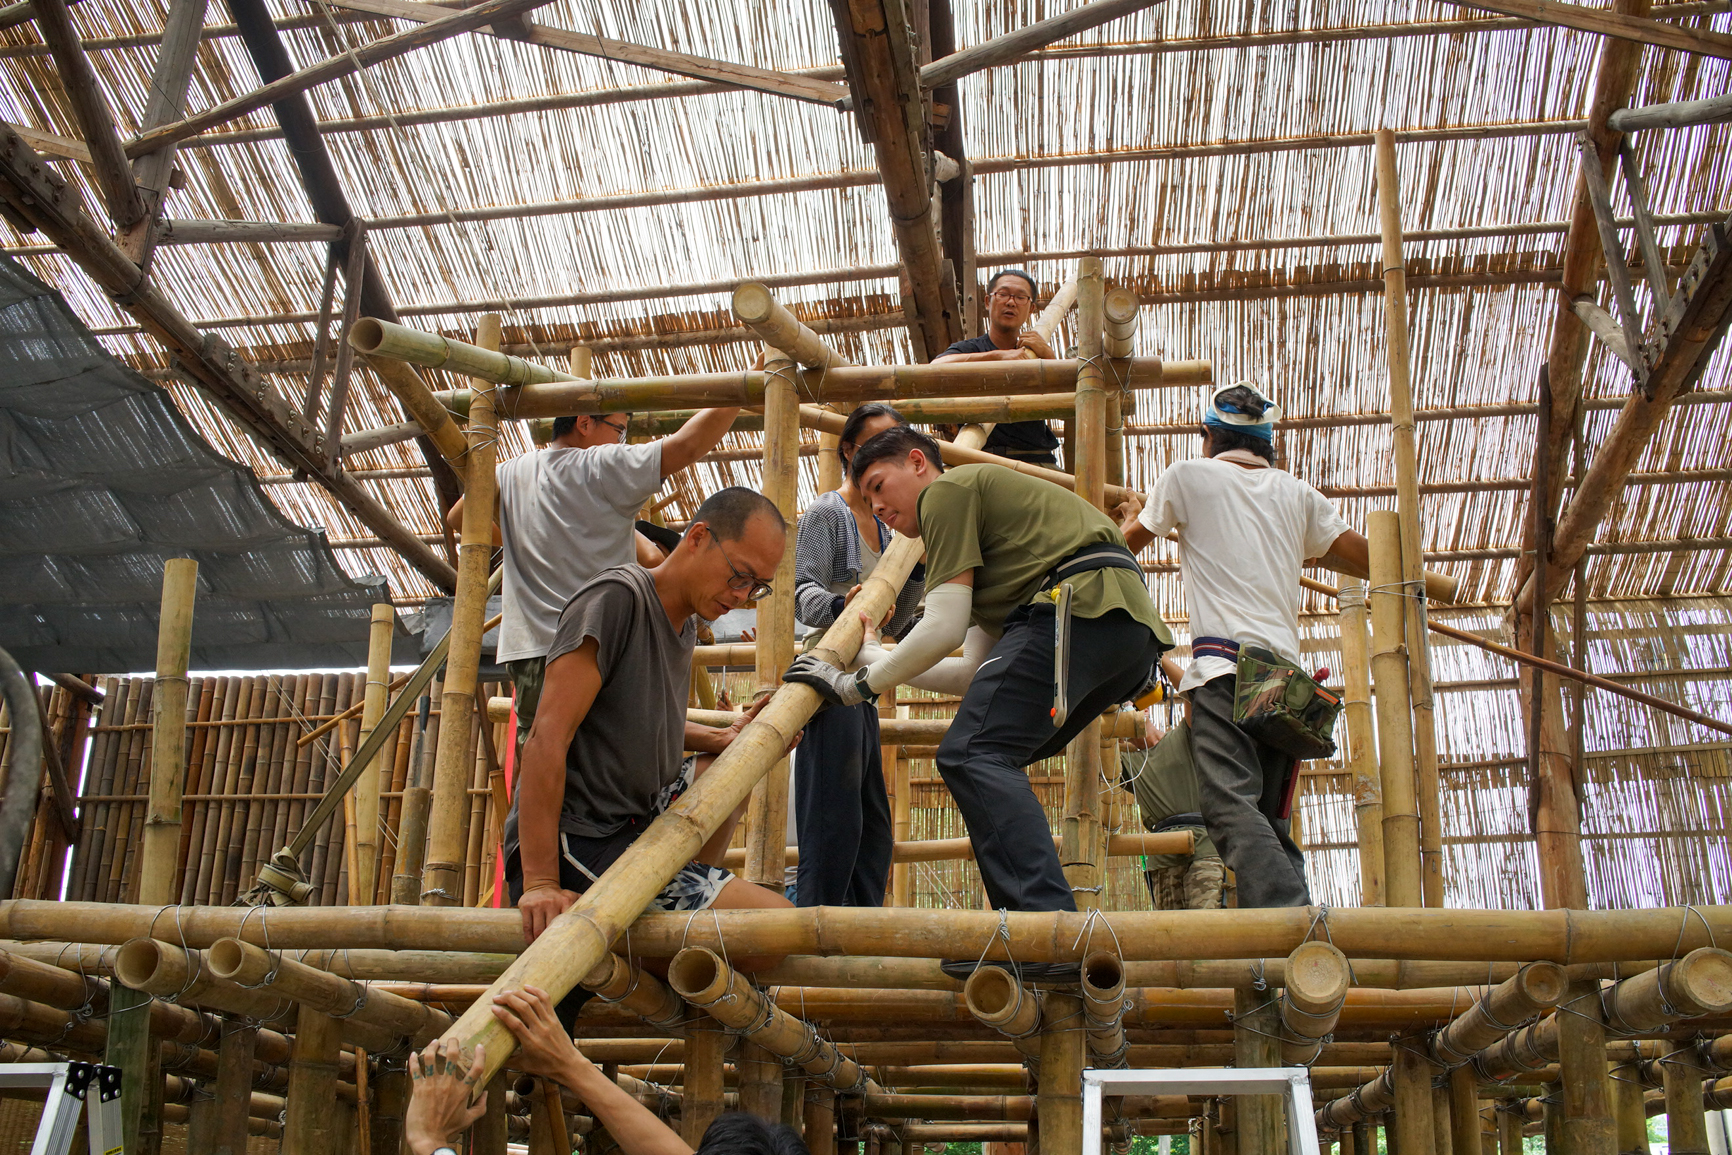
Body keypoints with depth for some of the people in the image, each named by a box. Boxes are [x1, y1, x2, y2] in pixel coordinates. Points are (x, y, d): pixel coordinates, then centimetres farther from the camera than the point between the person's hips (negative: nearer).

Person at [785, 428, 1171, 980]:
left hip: (1081, 602, -10)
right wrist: (878, 659, 37)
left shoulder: (948, 490, 8)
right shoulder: (987, 498, 36)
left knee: (972, 755, -17)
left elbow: (944, 629, -2)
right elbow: (986, 669, 29)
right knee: (992, 758, 15)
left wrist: (857, 684, 8)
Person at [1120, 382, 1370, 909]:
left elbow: (1127, 543, 24)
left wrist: (1131, 519, 47)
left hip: (1225, 666, -5)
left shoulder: (1189, 475, 11)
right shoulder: (1296, 493, 20)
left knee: (1232, 805, -19)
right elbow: (1368, 559, 20)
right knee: (1269, 822, 8)